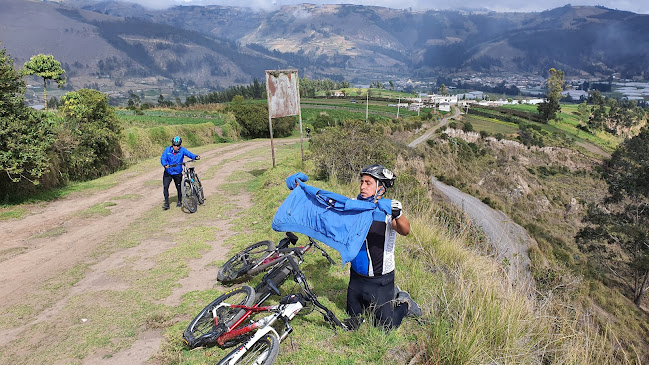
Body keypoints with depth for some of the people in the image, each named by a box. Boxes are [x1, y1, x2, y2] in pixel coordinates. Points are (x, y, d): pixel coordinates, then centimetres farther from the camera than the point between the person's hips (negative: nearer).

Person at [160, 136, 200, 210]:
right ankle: (166, 202, 0)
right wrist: (165, 165, -33)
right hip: (168, 172, 0)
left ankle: (179, 201, 31)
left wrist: (195, 157, -44)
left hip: (178, 173, 0)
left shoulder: (182, 150, -9)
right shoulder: (167, 150, -6)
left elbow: (189, 154, -23)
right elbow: (163, 158, -12)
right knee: (165, 186, -11)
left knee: (179, 187, 11)